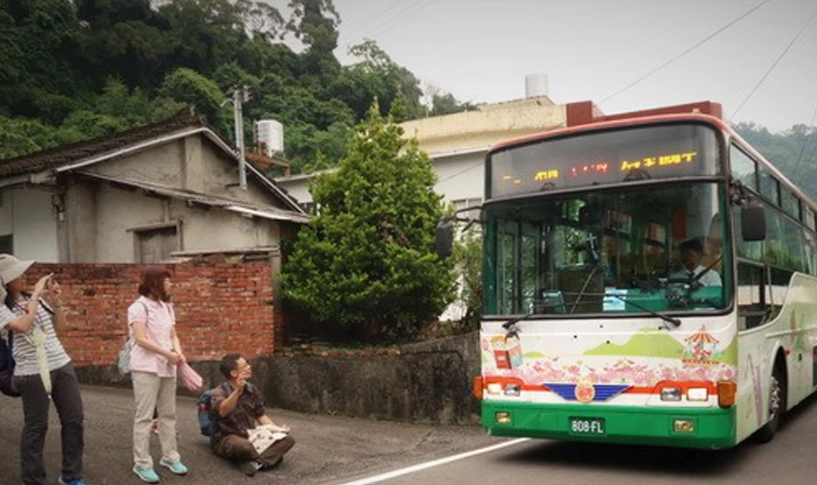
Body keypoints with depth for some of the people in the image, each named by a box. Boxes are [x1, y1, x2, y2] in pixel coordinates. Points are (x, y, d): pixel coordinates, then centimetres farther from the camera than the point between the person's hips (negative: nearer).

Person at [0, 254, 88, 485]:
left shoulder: (38, 298, 8)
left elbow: (60, 327, 14)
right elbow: (22, 326, -24)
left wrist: (56, 302, -1)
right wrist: (36, 296, -16)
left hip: (62, 366, 5)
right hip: (32, 373, -5)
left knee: (74, 419, 7)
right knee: (36, 427, 4)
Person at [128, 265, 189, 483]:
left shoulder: (167, 307, 14)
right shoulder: (139, 307, -8)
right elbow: (141, 339, -16)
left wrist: (178, 353, -6)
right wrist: (167, 354, -17)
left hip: (167, 367, 7)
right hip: (146, 368, -7)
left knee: (168, 414, 12)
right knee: (144, 416, -4)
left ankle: (169, 457, 21)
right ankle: (142, 464, 1)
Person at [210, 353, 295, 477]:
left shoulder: (252, 391, 5)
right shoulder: (220, 392, -13)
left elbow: (260, 415, 15)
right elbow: (222, 412, -34)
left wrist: (276, 429, -2)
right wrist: (237, 391, -47)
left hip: (251, 436, 6)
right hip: (226, 439, -6)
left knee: (288, 439, -16)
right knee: (244, 446, -43)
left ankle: (256, 462, -32)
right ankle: (269, 457, -13)